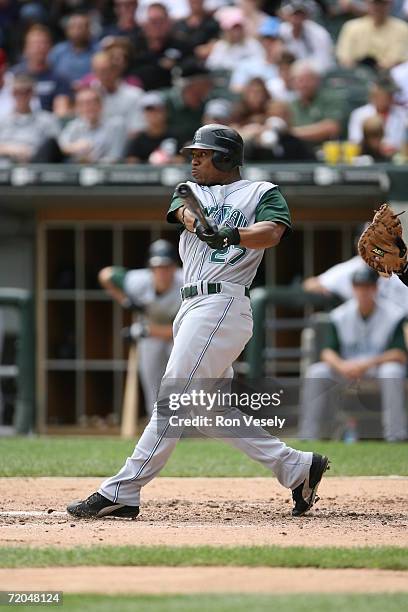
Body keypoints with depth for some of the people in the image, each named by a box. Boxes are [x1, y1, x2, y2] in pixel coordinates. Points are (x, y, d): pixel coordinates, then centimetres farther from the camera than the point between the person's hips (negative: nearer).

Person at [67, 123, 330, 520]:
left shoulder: (262, 193, 4)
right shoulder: (191, 190, 22)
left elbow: (272, 232, -16)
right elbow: (185, 212, -1)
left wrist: (232, 235, -36)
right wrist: (199, 225, -26)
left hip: (222, 304, -9)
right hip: (192, 308, 9)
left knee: (172, 400, -13)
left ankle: (121, 493, -15)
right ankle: (297, 468, 16)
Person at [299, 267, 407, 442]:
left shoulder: (393, 315, -10)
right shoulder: (340, 315, 0)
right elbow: (327, 351, -5)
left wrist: (368, 363, -30)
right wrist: (341, 366, -28)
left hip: (379, 368, -3)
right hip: (346, 369, 3)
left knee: (392, 371, -36)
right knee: (315, 372, -20)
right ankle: (307, 436, -19)